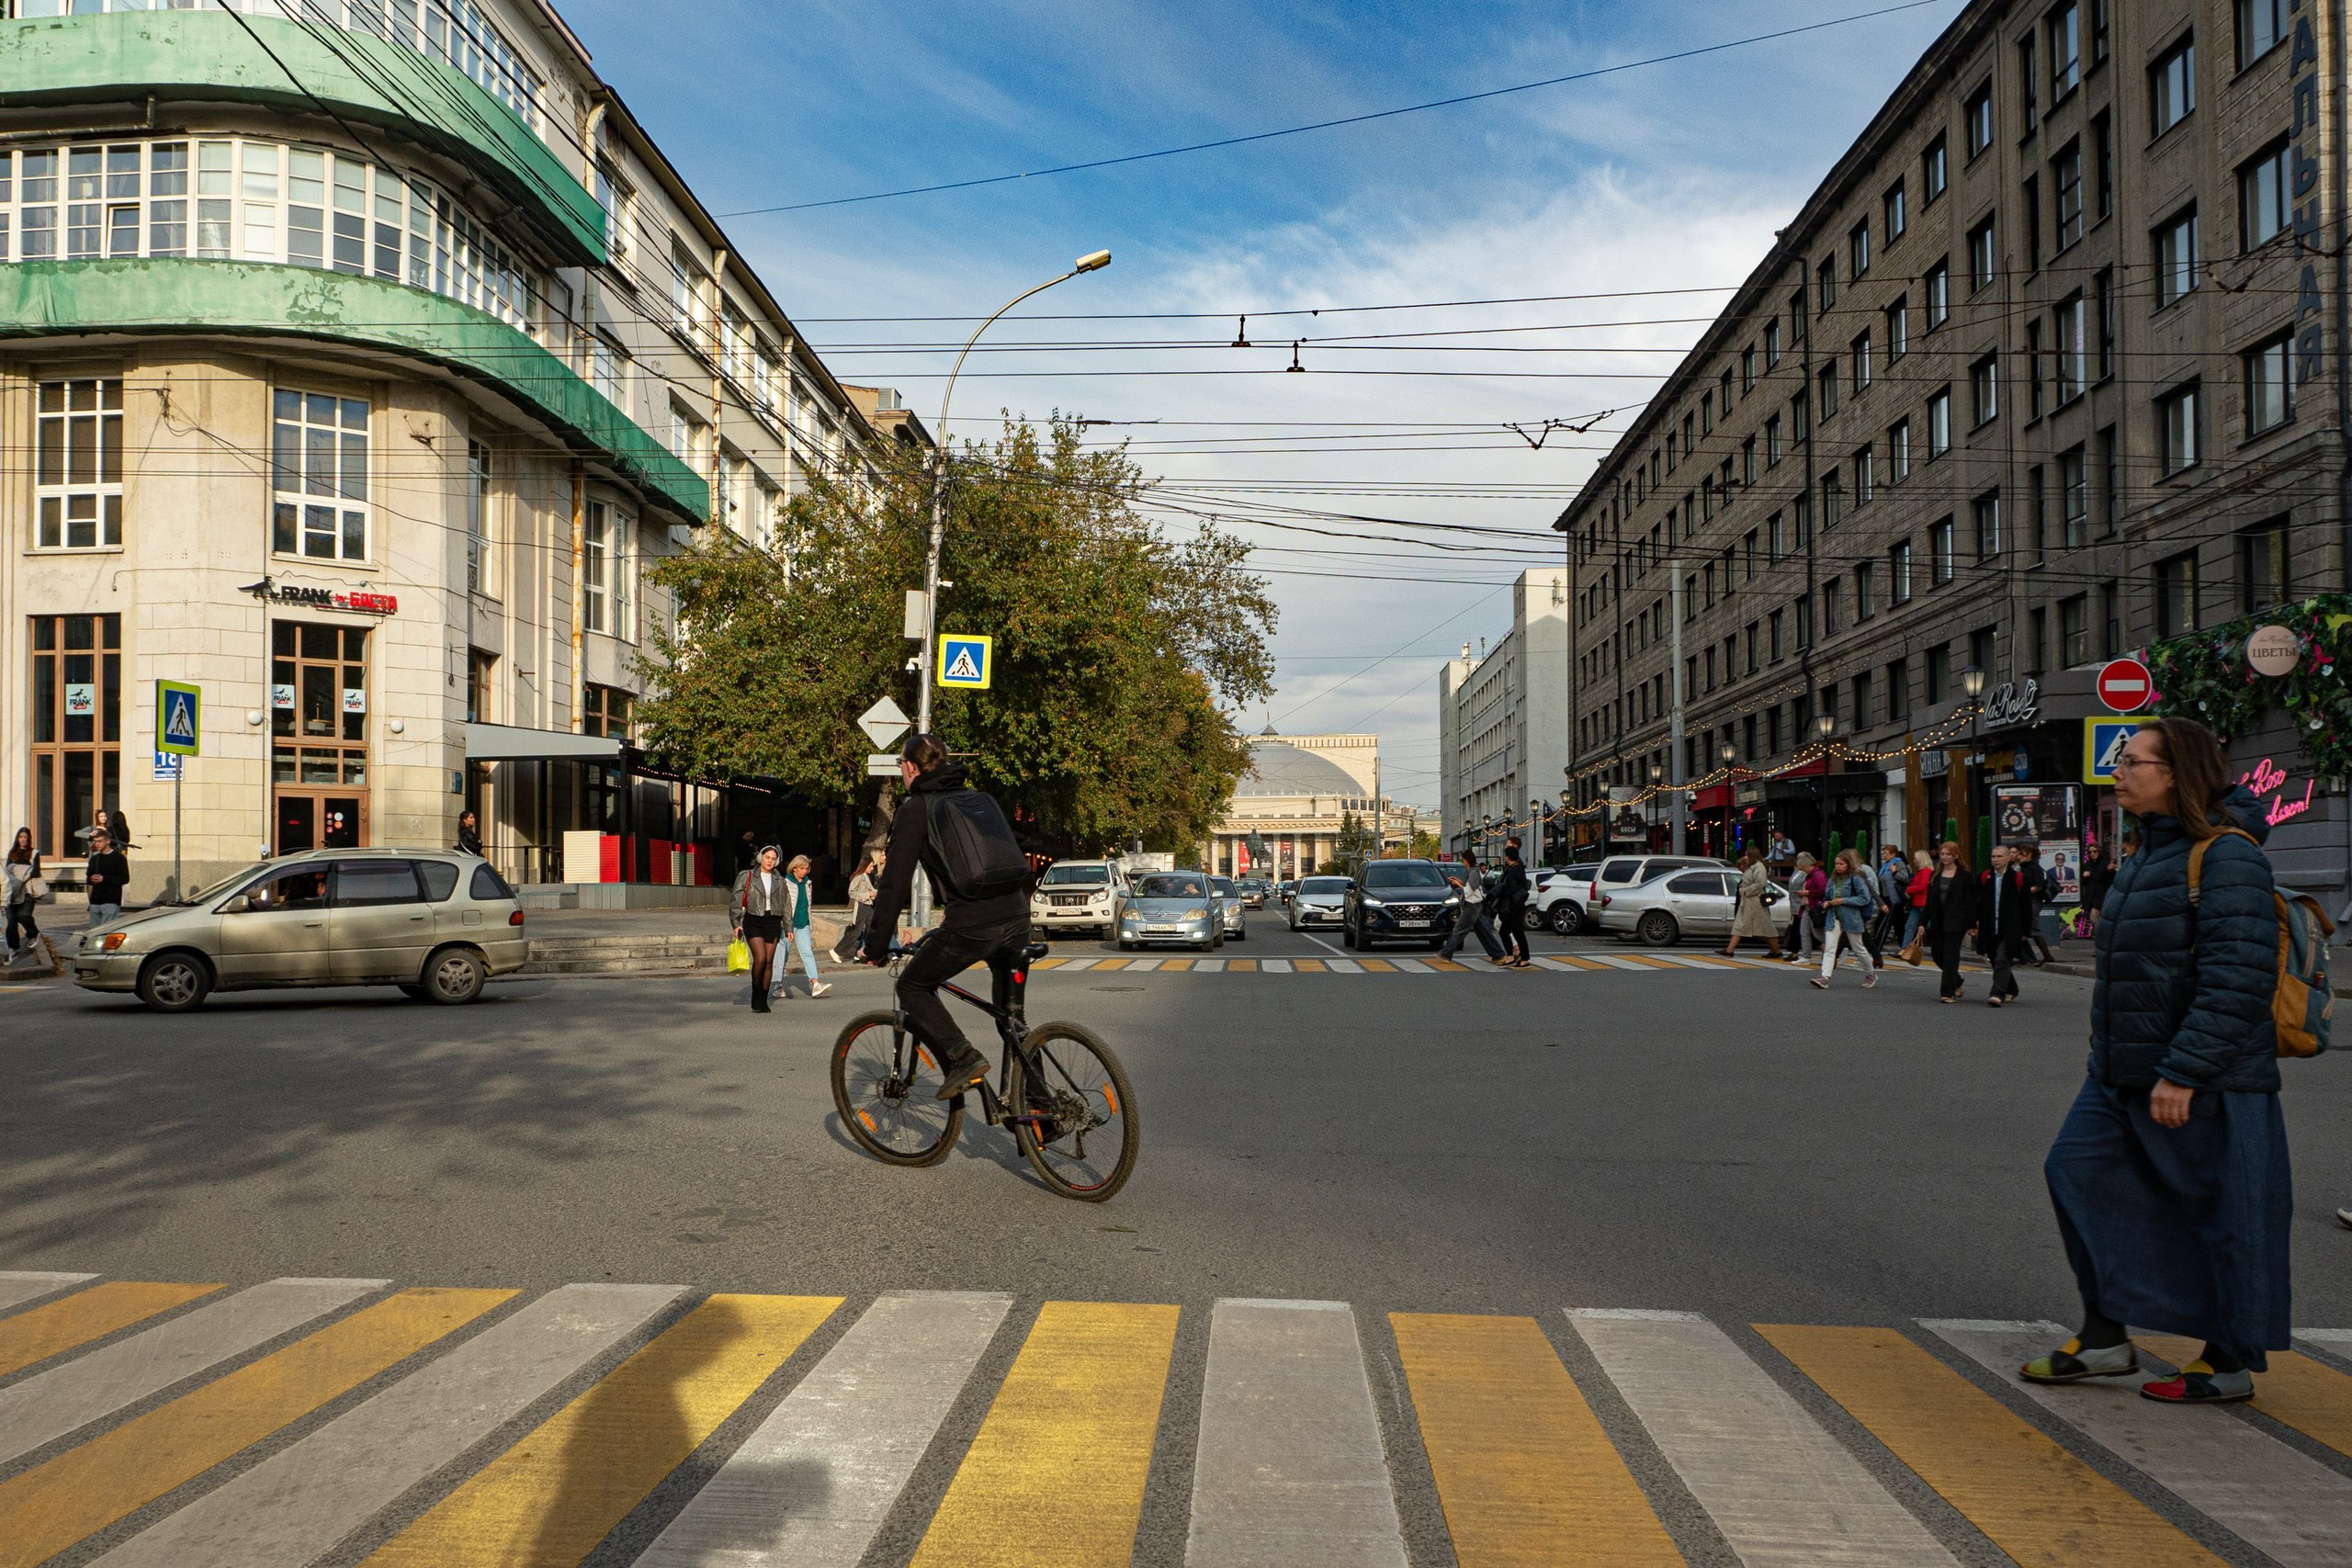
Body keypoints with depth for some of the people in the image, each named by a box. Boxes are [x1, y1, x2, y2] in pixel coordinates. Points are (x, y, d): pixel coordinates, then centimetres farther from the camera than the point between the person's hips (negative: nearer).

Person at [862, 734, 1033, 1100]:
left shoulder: (915, 809, 2)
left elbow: (895, 884, -2)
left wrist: (876, 946, 5)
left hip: (971, 926, -7)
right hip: (1016, 918, 7)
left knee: (912, 987, 14)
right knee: (1010, 1009, 23)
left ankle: (963, 1060, -2)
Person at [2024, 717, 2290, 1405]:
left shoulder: (2226, 855, -17)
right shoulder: (2152, 851, 13)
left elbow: (2237, 979, -23)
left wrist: (2183, 1072, -24)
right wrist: (2112, 1058, 21)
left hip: (2205, 1082, -9)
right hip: (2124, 1073, 10)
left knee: (2225, 1213, 5)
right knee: (2080, 1171, 7)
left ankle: (2231, 1363, 21)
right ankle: (2104, 1338, 17)